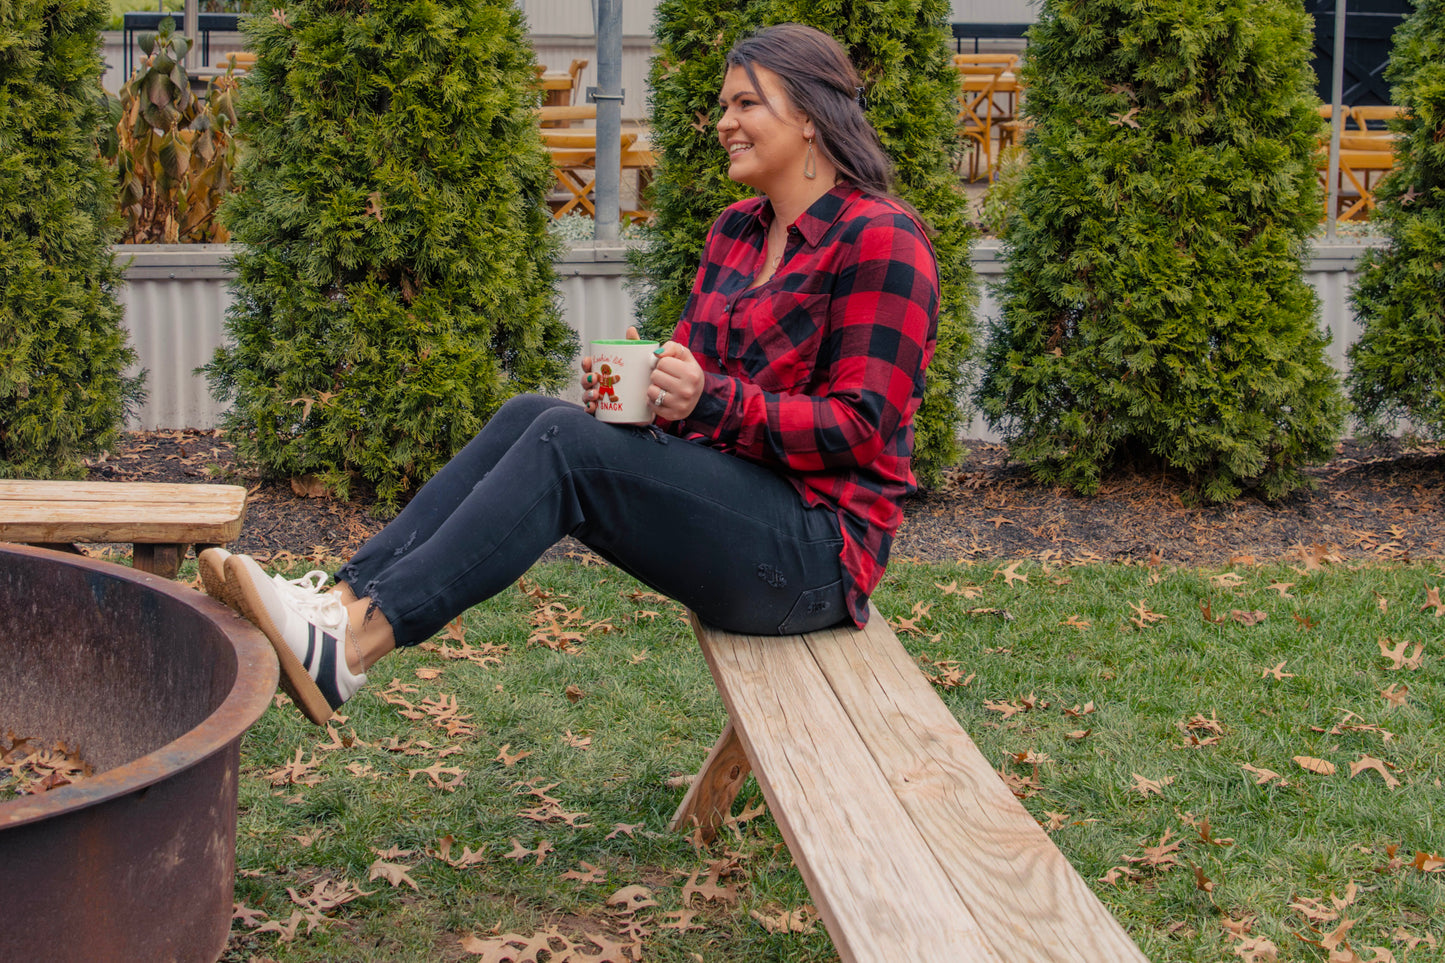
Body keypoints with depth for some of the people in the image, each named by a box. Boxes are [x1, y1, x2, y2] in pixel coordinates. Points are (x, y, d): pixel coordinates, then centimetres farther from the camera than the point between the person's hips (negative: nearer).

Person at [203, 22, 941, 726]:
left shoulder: (879, 241, -10)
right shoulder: (735, 231, 16)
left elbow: (862, 426, -15)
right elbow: (689, 368, 17)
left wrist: (714, 403, -26)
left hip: (817, 545, -8)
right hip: (720, 498, 8)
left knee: (565, 438, -26)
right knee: (527, 417, -13)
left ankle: (354, 641, -34)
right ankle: (345, 597, -25)